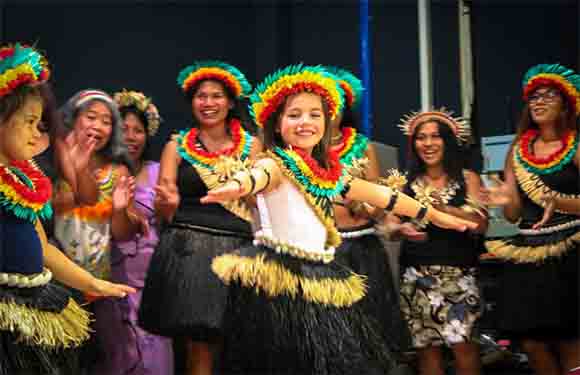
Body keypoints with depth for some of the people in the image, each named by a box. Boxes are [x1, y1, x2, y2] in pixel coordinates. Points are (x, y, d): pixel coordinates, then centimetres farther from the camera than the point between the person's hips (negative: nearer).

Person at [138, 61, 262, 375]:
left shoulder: (252, 146, 8)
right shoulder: (177, 146, 9)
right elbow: (162, 212, 5)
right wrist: (169, 203, -17)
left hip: (237, 249, 1)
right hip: (188, 249, -1)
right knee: (201, 346, -5)